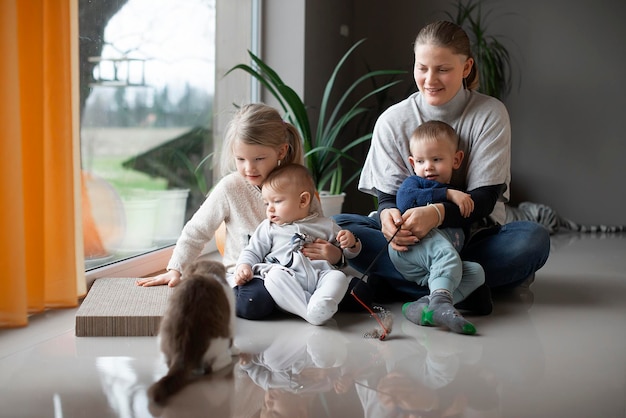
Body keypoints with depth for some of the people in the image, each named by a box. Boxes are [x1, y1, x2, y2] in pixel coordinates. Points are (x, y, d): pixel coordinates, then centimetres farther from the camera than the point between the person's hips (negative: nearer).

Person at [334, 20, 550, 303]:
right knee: (337, 226, -24)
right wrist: (388, 214, -30)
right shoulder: (393, 120, -1)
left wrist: (436, 214, -34)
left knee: (533, 239, -31)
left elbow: (485, 198, -12)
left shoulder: (490, 114, -5)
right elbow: (387, 194, -3)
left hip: (475, 237, -1)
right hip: (414, 239, 1)